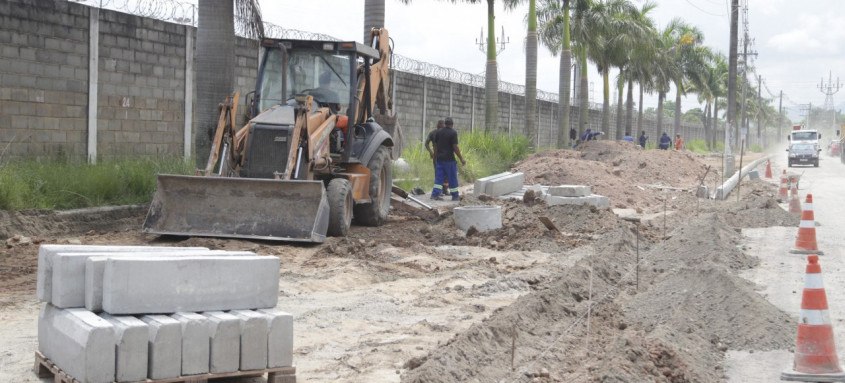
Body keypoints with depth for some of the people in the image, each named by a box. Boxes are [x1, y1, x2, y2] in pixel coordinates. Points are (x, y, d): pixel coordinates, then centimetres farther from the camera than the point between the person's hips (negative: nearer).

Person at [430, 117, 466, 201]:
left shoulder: (438, 132, 6)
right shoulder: (453, 133, -10)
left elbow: (435, 146, 10)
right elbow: (455, 147, -14)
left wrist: (435, 157, 20)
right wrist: (461, 159, -7)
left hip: (439, 159, 5)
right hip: (449, 159, -5)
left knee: (439, 177, 7)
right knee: (452, 177, 4)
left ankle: (435, 194, -2)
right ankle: (455, 196, 11)